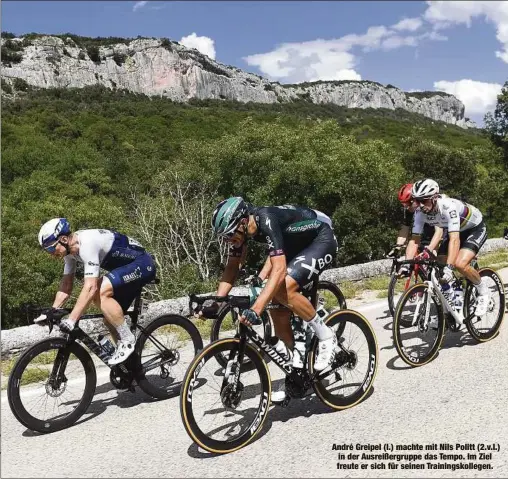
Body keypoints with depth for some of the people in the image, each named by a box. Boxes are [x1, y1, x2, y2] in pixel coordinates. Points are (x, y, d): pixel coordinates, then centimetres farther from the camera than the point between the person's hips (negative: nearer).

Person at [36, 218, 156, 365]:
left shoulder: (87, 243, -29)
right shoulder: (69, 248, 0)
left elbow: (90, 287, -35)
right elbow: (66, 285, 4)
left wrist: (71, 320, -36)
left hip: (142, 264, -10)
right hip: (126, 267, 10)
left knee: (101, 292, -28)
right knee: (111, 318, 7)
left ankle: (128, 341, -14)